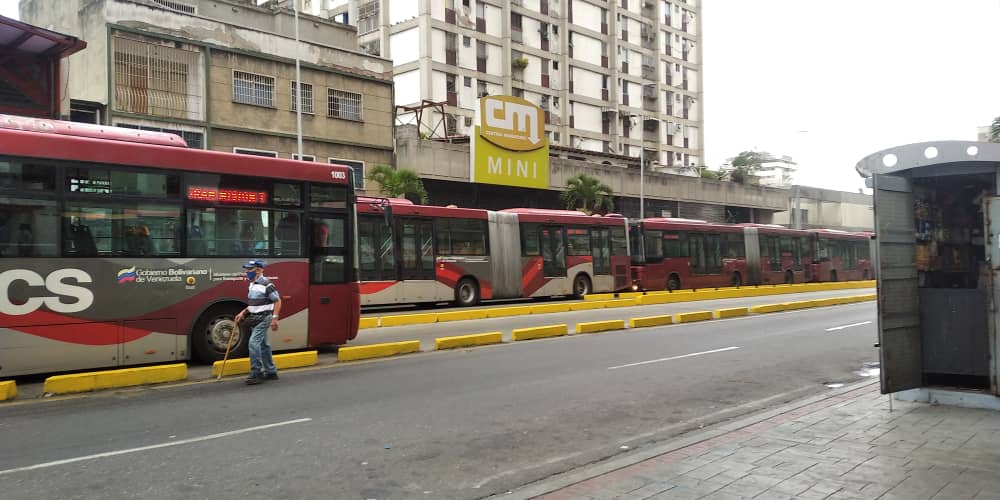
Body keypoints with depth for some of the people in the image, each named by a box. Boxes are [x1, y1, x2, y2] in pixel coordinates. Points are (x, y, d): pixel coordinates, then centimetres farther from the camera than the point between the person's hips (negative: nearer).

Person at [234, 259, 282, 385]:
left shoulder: (266, 285, -16)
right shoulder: (252, 285, 11)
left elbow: (277, 301, -14)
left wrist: (275, 318, -19)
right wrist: (242, 313, 11)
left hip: (263, 318, -9)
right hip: (255, 319, 9)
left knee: (254, 342, -16)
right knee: (263, 345, 13)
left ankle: (256, 373, -11)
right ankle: (271, 372, 22)